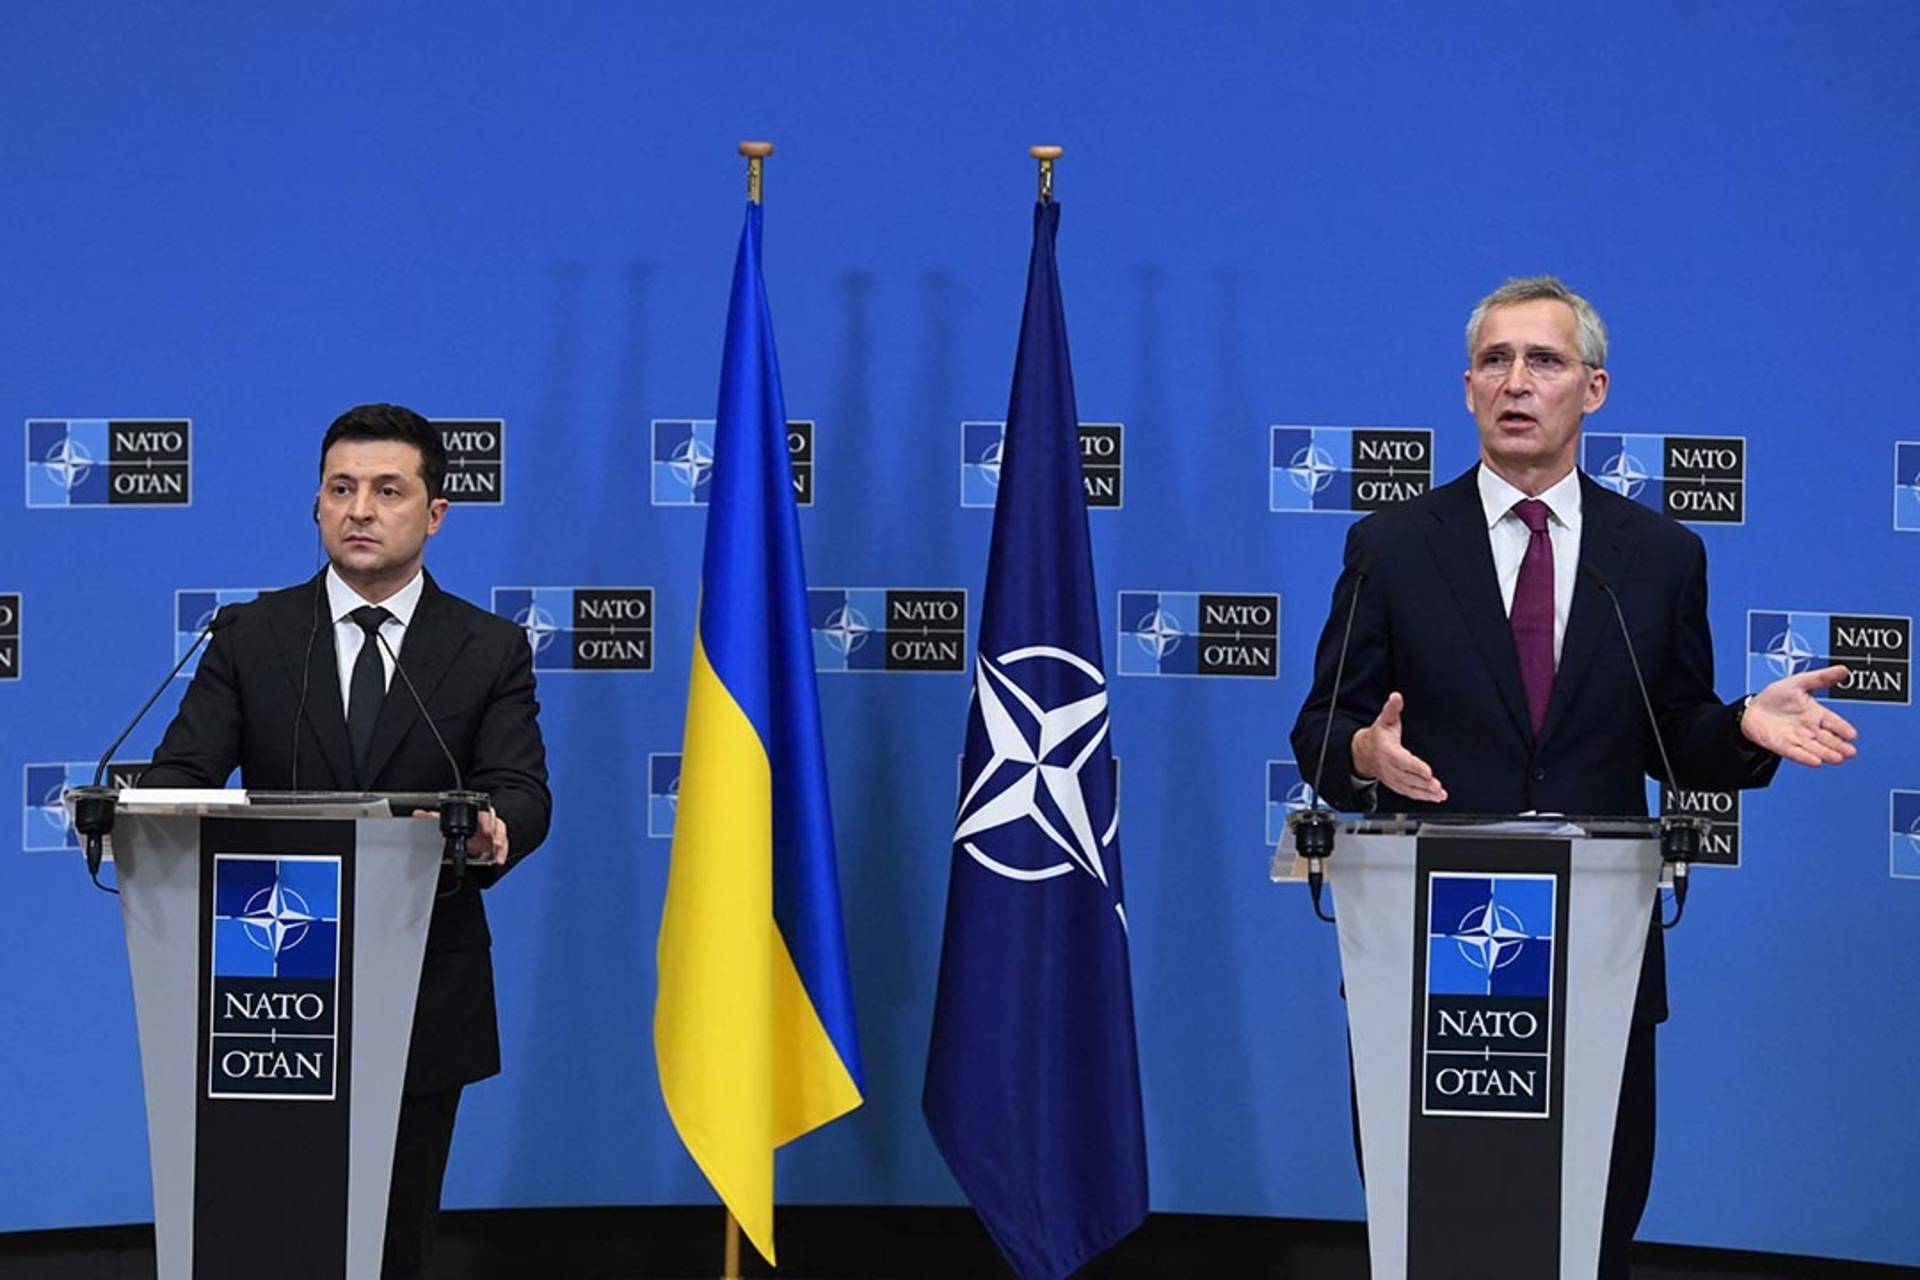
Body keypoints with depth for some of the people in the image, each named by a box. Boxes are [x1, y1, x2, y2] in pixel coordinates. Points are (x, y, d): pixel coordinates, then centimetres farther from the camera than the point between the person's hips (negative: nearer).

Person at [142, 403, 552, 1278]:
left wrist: (493, 831, -32)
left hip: (424, 1000, 0)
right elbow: (182, 771, -4)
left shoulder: (491, 650, 3)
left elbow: (524, 793, -8)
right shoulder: (250, 638, 4)